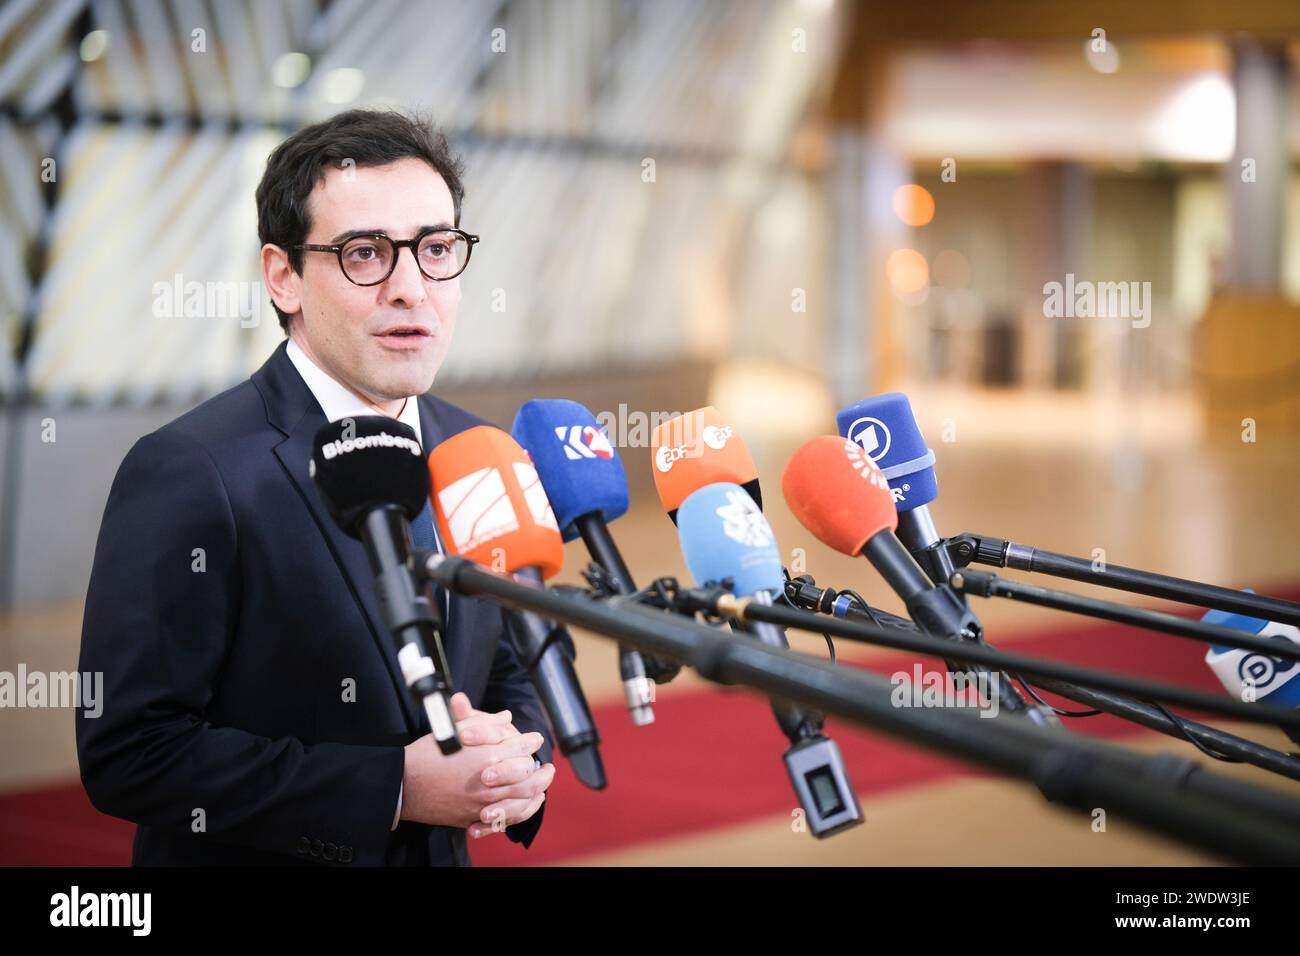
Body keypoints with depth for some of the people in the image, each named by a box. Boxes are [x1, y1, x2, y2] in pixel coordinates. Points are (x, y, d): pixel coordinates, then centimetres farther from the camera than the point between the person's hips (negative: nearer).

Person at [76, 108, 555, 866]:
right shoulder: (190, 475, -20)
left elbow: (511, 668, 9)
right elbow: (130, 754, -23)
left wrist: (523, 763, -12)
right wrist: (395, 788, -25)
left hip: (444, 847, 6)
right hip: (253, 856, -6)